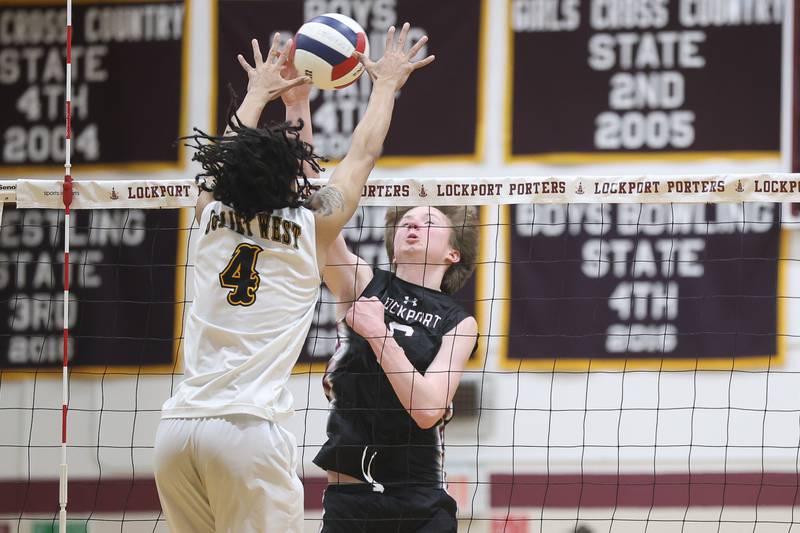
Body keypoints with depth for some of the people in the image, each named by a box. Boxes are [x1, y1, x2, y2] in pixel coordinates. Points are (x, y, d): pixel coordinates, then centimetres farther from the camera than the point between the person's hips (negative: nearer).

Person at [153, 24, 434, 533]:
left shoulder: (213, 215, 11)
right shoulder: (311, 227, 3)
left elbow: (228, 152, 33)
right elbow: (364, 153, 18)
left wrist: (260, 91, 49)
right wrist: (387, 84, 33)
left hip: (177, 428, 5)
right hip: (249, 428, -5)